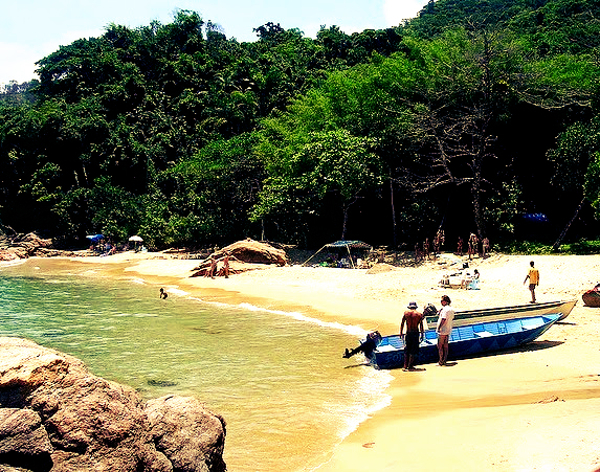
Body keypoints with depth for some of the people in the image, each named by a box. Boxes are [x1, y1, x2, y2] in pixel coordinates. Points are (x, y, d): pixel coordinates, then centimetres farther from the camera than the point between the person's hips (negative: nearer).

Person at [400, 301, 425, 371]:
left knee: (406, 351, 10)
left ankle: (405, 366, 8)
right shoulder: (419, 314, -1)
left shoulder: (406, 313, 2)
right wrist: (422, 334, 7)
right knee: (413, 351, 6)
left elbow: (402, 324, 3)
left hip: (408, 333, 2)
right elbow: (421, 326, 0)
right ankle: (410, 366, 4)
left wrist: (401, 333, 10)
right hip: (416, 333, -2)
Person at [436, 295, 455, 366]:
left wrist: (438, 328, -20)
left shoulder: (445, 309, -19)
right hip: (448, 330, 9)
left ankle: (441, 361, 0)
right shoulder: (451, 309, 10)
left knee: (440, 346, -1)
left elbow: (443, 319, -26)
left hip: (442, 331, -9)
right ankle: (444, 360, 19)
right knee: (445, 345, 14)